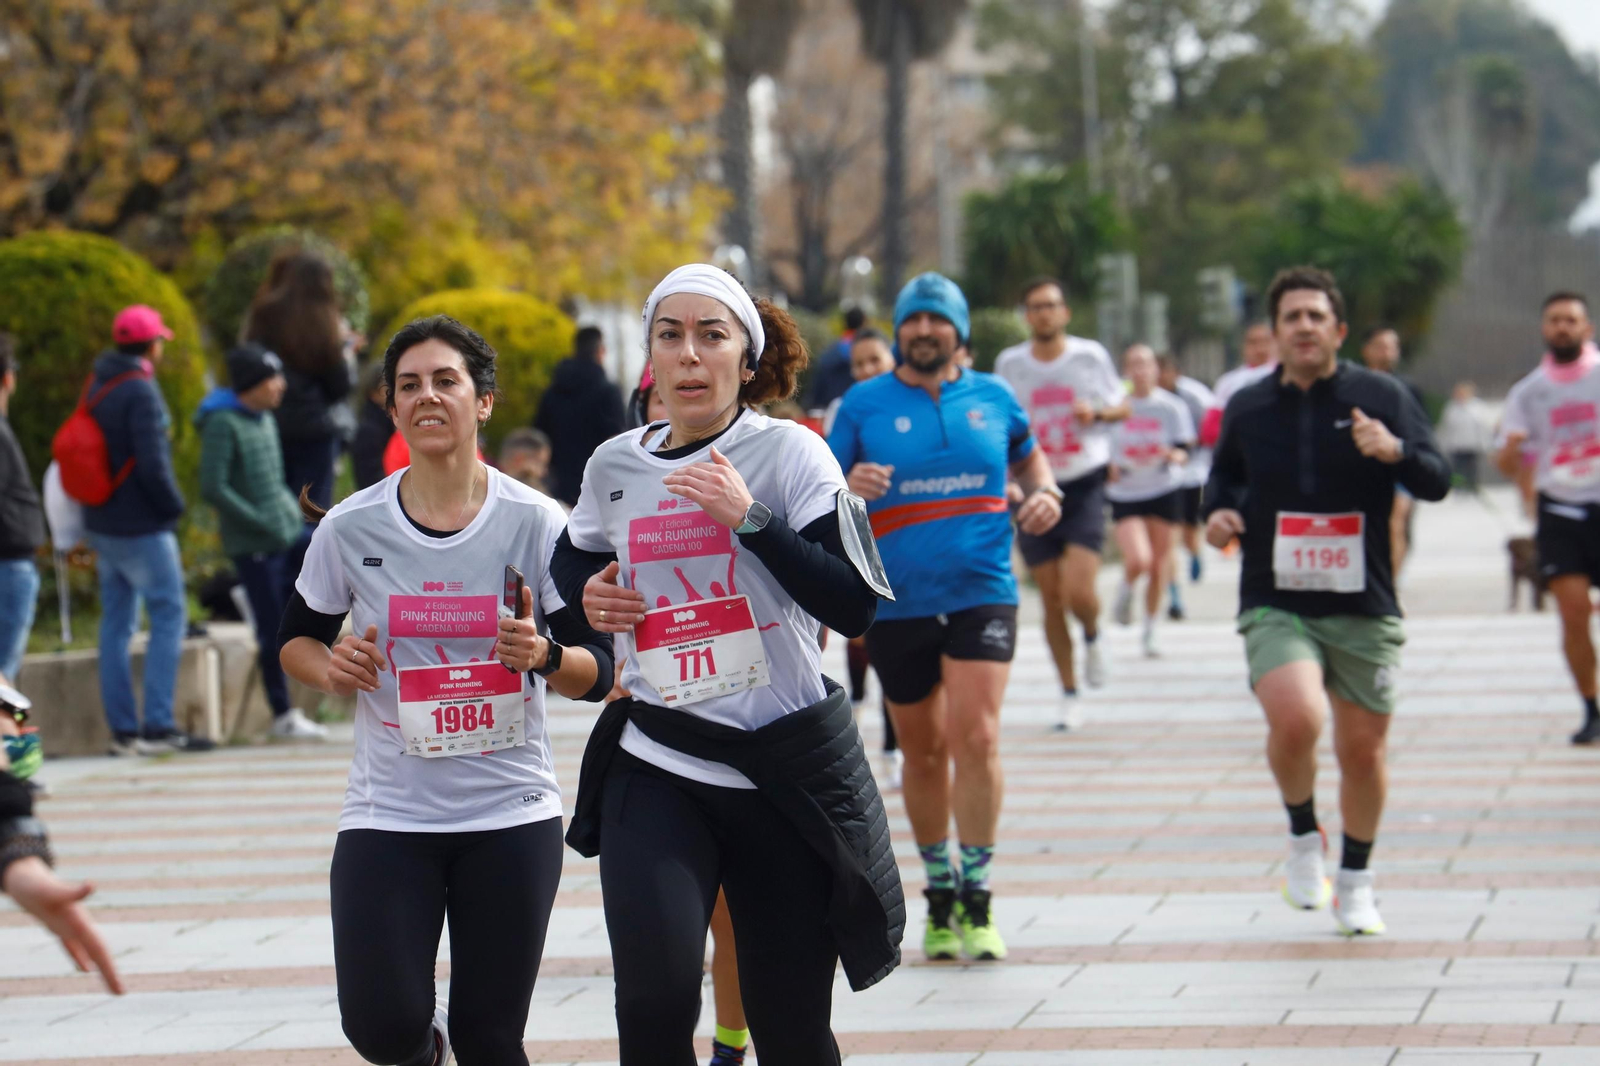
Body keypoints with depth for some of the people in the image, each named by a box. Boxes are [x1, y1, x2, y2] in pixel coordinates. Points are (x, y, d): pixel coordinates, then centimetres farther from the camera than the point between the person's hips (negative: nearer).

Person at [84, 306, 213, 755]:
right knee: (168, 617, -5)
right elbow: (152, 465, -21)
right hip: (142, 528, -9)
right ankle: (157, 726, -10)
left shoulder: (98, 385, 10)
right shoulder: (140, 393, -17)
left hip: (102, 526, 9)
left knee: (116, 624, 10)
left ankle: (122, 729, 11)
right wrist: (174, 505, -6)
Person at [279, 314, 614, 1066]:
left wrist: (544, 655, -24)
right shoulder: (350, 528, -1)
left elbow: (598, 670, -3)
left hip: (512, 813, 0)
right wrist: (330, 670, -9)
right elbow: (296, 639, 13)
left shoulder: (535, 523, -4)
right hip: (388, 814, 0)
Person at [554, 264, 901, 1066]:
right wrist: (588, 590, 7)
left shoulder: (789, 452, -6)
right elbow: (570, 556, 30)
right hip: (655, 767, 2)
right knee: (654, 999, -20)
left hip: (786, 770, -2)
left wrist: (750, 516, -23)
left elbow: (854, 606, -16)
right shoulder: (615, 465, 7)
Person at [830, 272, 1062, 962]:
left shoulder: (992, 398, 7)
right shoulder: (865, 404, 3)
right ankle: (940, 893, 25)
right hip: (897, 602, 0)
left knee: (976, 738, -14)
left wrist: (1044, 493, 4)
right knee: (923, 753, 9)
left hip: (981, 594, 0)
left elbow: (1028, 458, 25)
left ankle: (977, 902, -7)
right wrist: (848, 486, -19)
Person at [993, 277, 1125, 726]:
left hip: (1084, 486, -2)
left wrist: (1097, 411, -10)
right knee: (1052, 600, 4)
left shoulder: (1091, 356, -1)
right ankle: (1068, 693, 17)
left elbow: (1123, 406, 11)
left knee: (1079, 593, -16)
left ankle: (1092, 637, 19)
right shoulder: (1010, 363, 3)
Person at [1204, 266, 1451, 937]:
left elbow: (1437, 482, -4)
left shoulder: (1380, 397, 1)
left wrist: (1396, 452, -25)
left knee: (1363, 749, 6)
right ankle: (1302, 836, 3)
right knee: (1295, 718, -25)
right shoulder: (1248, 407, 6)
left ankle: (1355, 882, 29)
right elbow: (1224, 475, 24)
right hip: (1275, 604, 0)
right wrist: (1218, 512, 1)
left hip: (1363, 606, 1)